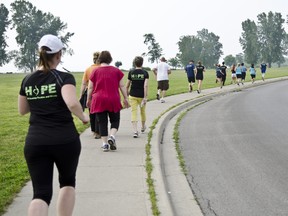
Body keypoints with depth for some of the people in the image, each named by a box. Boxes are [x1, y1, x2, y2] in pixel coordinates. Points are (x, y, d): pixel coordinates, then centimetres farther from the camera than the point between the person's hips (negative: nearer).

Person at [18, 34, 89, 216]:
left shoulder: (28, 80, 7)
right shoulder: (64, 78, -8)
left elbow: (22, 110, 18)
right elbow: (72, 103, -25)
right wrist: (83, 116, -6)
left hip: (35, 142, 3)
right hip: (65, 140, -2)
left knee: (41, 193, 1)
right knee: (68, 182, 24)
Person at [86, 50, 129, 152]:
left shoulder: (95, 71, 1)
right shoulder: (116, 71, 2)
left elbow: (90, 88, 2)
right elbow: (122, 86, 3)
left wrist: (88, 100, 13)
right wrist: (125, 98, 10)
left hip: (99, 100, 0)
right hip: (114, 100, 0)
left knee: (102, 122, 6)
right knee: (115, 120, 12)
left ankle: (105, 144, 3)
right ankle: (112, 137, -12)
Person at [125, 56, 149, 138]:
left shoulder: (131, 72, -3)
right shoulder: (145, 73, -6)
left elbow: (127, 85, 2)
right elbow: (145, 86, -16)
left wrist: (127, 94, 18)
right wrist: (145, 97, -15)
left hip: (133, 95, 0)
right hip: (141, 96, 1)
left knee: (134, 112, -2)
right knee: (143, 111, 22)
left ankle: (135, 131, -16)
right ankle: (143, 127, 43)